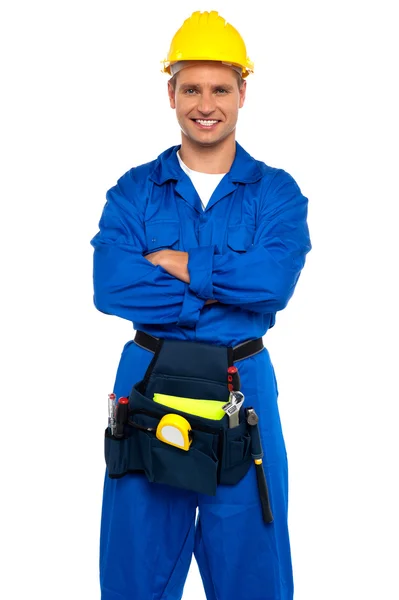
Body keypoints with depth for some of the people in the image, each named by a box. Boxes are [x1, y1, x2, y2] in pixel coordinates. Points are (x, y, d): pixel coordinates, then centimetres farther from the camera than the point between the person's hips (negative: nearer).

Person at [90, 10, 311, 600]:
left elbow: (275, 281, -17)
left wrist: (171, 262, -15)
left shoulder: (277, 192, 1)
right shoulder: (134, 190, 3)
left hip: (243, 385, 0)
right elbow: (110, 286, -13)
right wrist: (222, 289, -15)